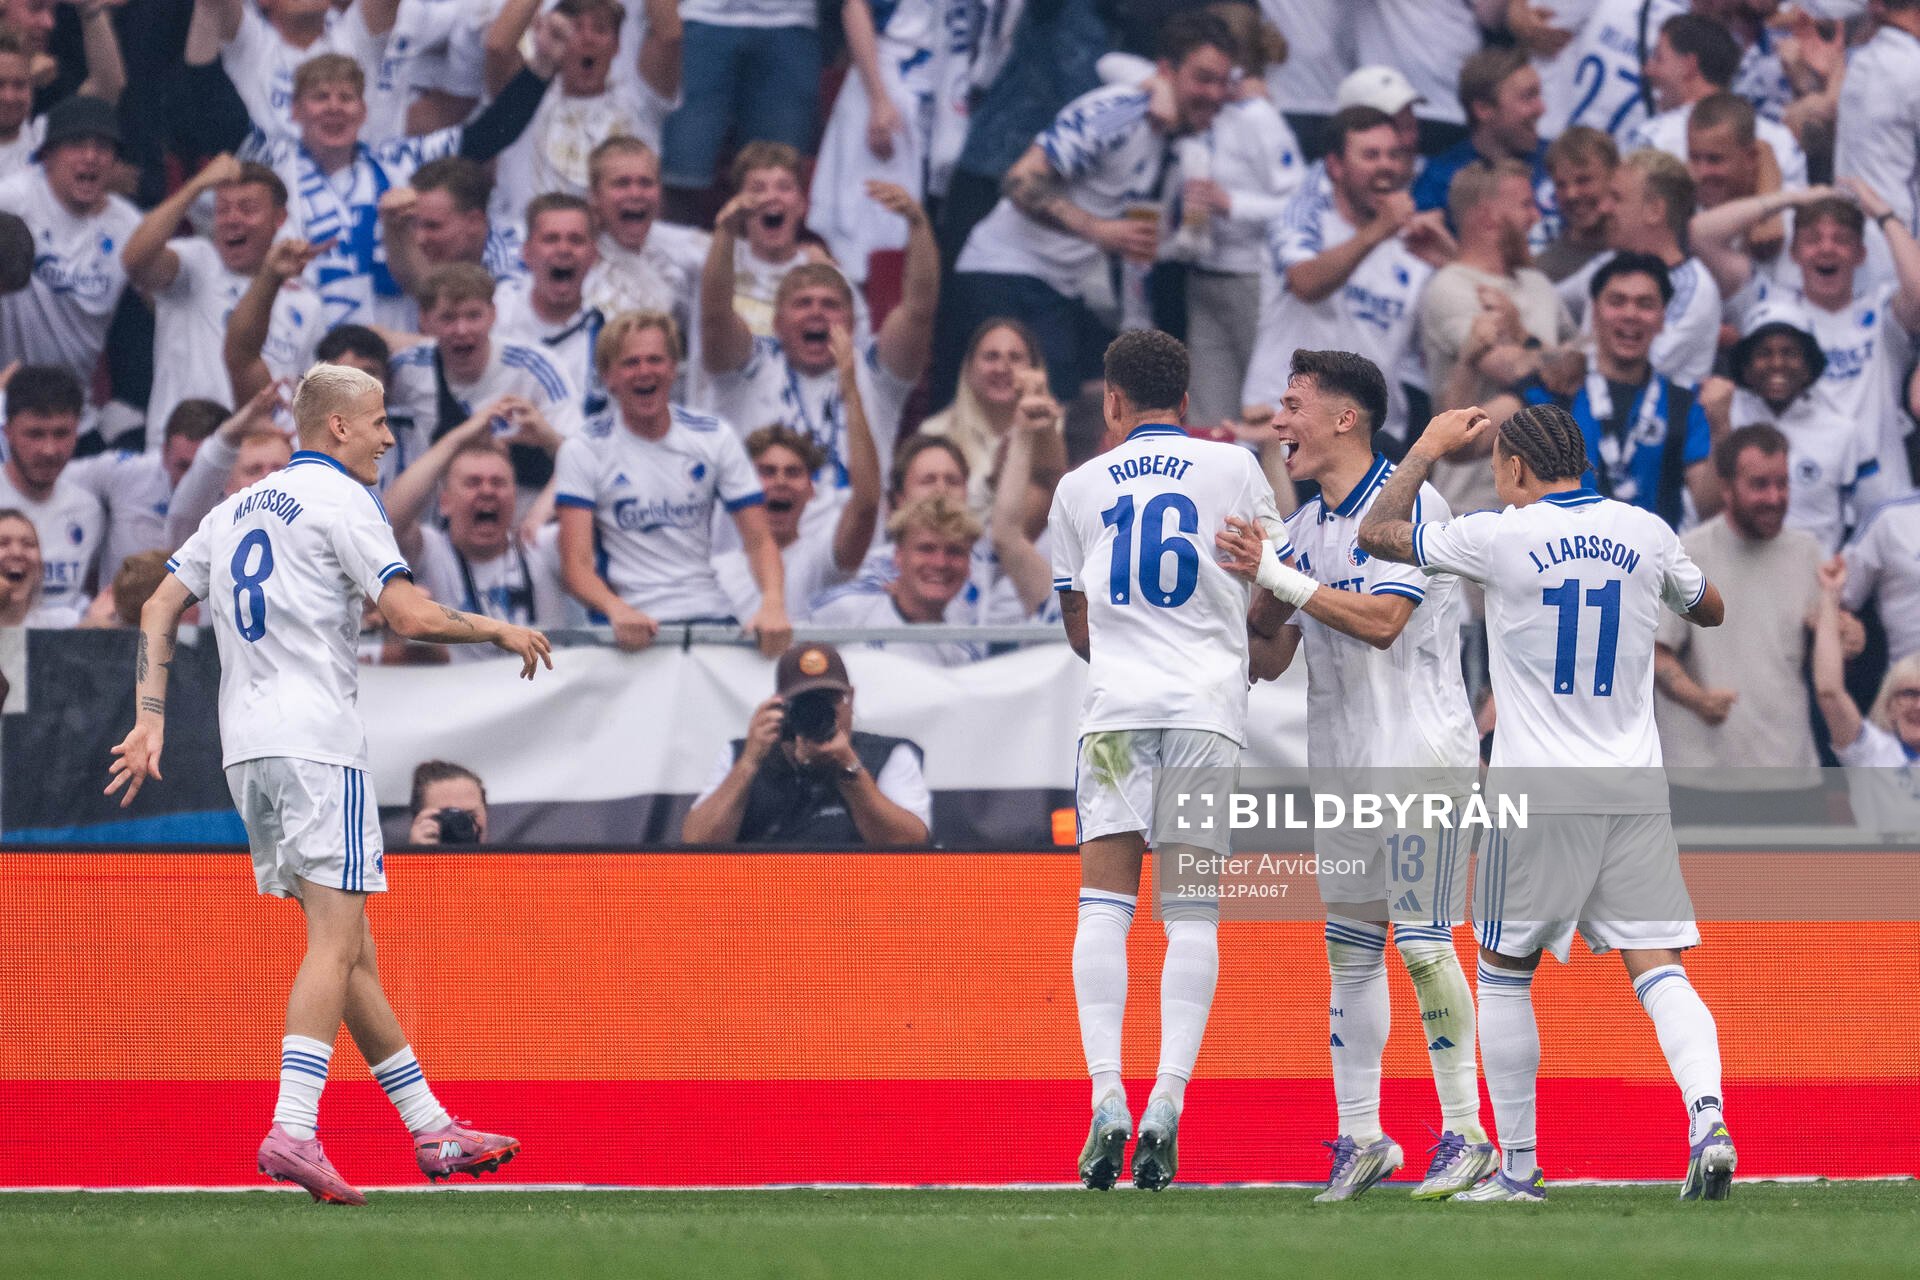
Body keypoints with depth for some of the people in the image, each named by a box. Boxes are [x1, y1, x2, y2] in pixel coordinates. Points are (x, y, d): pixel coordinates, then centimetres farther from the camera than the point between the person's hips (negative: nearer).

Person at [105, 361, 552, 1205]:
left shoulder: (235, 510, 20)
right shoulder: (338, 500, -4)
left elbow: (158, 612, 16)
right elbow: (410, 616, -13)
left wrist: (151, 723, 10)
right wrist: (500, 632, 2)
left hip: (246, 749, 9)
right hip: (315, 739, -9)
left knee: (349, 946, 11)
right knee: (334, 940, -14)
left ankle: (431, 1129, 15)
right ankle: (292, 1131, -28)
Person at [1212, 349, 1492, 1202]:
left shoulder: (1409, 505, -10)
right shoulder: (1302, 527, 13)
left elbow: (1381, 621, -22)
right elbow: (1265, 660, 12)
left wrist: (1280, 578, -21)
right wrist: (1256, 593, -7)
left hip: (1419, 752, -8)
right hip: (1339, 763, 8)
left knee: (1422, 942, -8)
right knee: (1349, 949, 8)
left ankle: (1466, 1133, -2)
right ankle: (1361, 1138, 12)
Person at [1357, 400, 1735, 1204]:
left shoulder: (1501, 538, -8)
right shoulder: (1645, 533, 4)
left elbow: (1376, 535, 5)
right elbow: (1709, 611, 23)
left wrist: (1427, 450, 17)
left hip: (1538, 791, -3)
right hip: (1635, 789, 3)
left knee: (1504, 974, 11)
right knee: (1657, 967, -1)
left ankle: (1518, 1167, 11)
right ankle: (1707, 1119, -24)